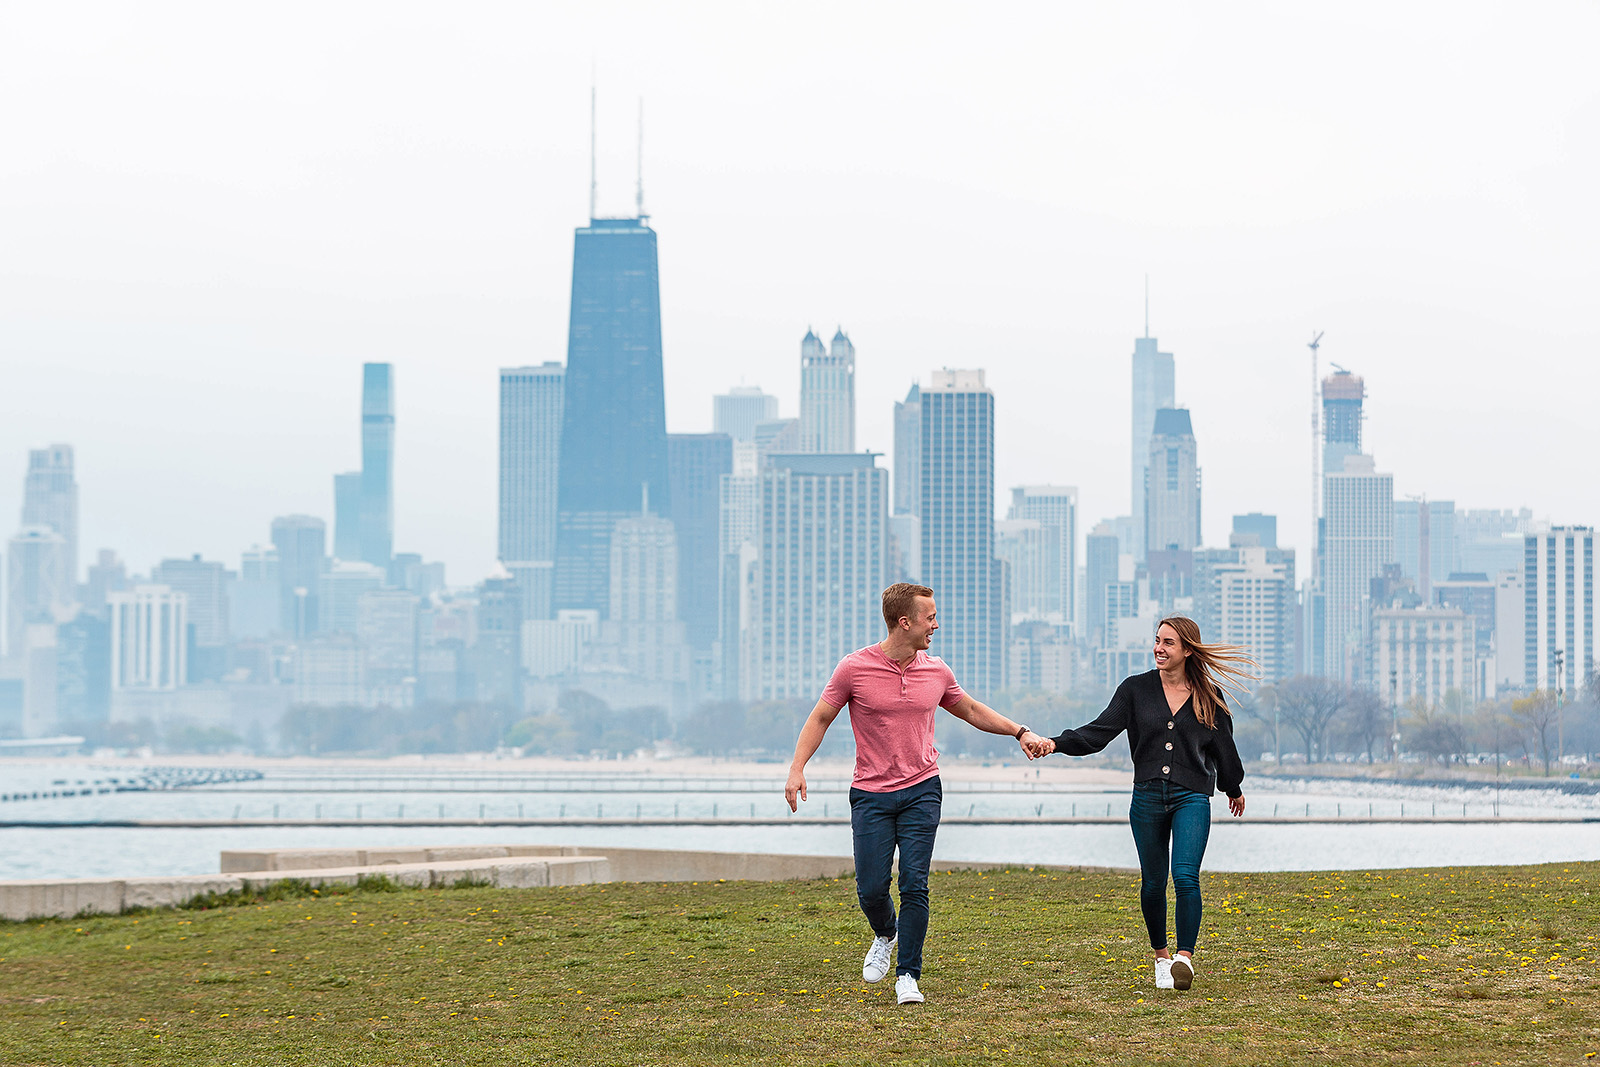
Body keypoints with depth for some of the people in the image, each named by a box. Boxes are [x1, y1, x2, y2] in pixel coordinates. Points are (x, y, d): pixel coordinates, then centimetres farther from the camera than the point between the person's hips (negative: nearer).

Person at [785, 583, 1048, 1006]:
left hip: (921, 792, 2)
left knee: (915, 885, -7)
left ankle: (907, 975, 2)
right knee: (871, 888, -3)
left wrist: (1020, 732, 14)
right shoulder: (855, 668, -6)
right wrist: (797, 768, -8)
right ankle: (886, 935, 30)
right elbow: (820, 718, 3)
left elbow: (973, 711, 22)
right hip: (871, 794, -2)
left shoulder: (936, 671, 4)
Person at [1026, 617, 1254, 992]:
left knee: (1185, 877, -18)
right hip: (1148, 798, 2)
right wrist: (1056, 743, -17)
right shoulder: (1136, 689, 5)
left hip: (1192, 798, -1)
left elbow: (1223, 747, 17)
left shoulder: (1208, 697, 4)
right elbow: (1099, 732, -2)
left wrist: (1233, 789, 30)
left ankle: (1185, 957, -11)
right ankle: (1161, 956, 25)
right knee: (1153, 883, 7)